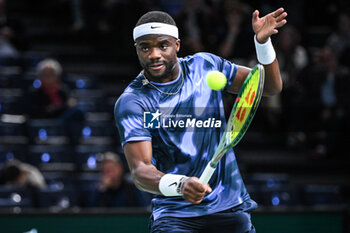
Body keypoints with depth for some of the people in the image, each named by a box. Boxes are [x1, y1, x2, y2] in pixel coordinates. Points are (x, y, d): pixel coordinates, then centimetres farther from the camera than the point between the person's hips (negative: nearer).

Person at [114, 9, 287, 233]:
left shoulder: (205, 66, 4)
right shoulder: (131, 102, -9)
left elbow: (271, 86, 9)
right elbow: (140, 168, -19)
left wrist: (263, 42, -10)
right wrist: (180, 185, -39)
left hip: (230, 206, 3)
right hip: (175, 212, -3)